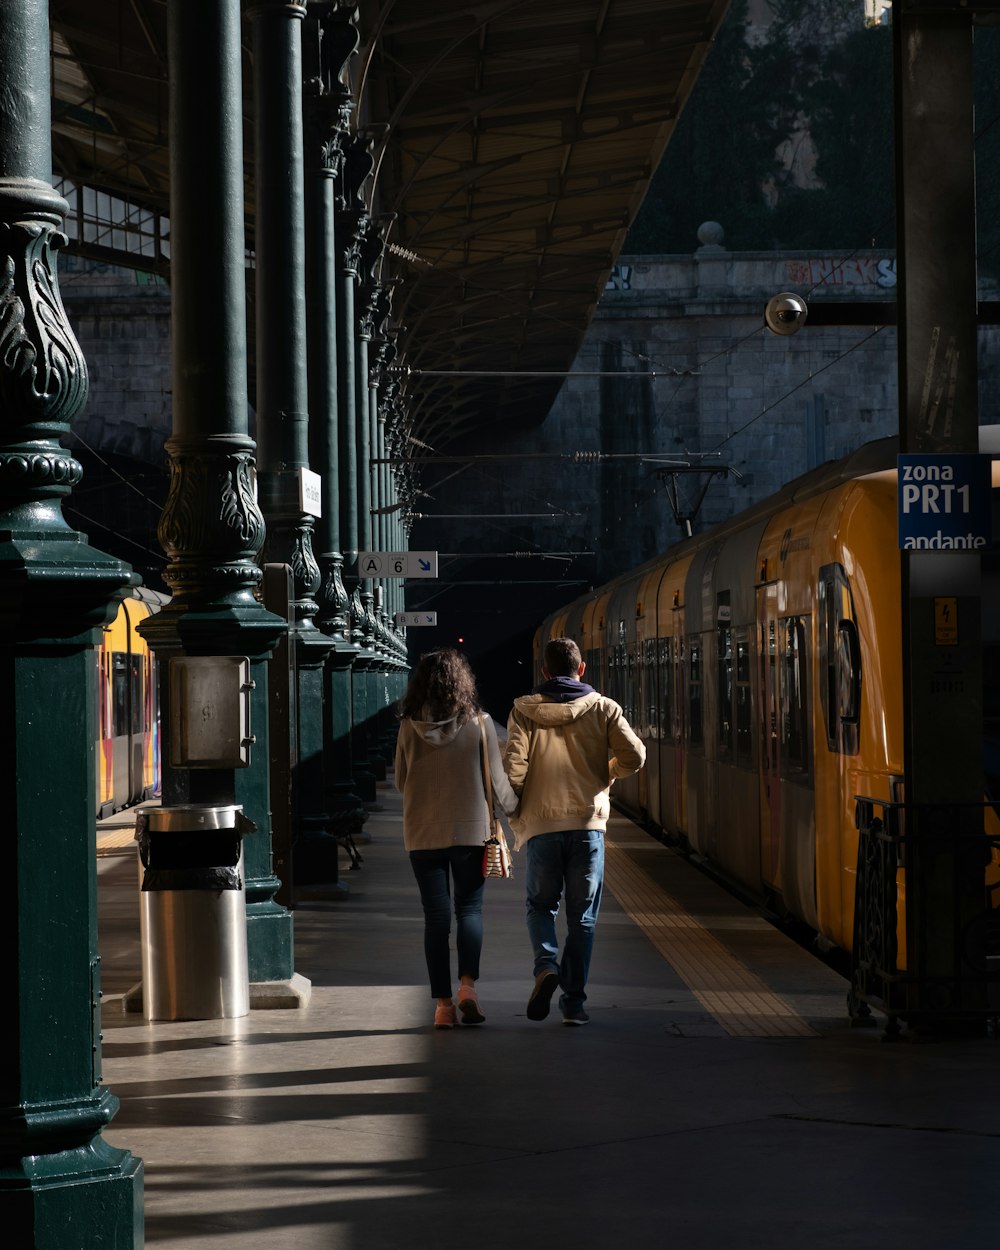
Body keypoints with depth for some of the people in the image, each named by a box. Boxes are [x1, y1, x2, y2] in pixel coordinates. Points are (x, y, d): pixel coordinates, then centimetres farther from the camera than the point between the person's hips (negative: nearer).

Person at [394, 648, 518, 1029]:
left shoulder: (410, 727, -3)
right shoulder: (479, 723, -7)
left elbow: (401, 783, 7)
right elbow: (496, 780, -2)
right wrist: (514, 808, 17)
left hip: (422, 833, 1)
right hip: (470, 829, -1)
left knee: (436, 917, 7)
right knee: (469, 909, 10)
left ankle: (443, 1003, 4)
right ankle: (467, 984, -10)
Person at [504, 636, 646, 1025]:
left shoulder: (525, 710, 1)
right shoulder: (603, 708, 4)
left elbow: (513, 767, -8)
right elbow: (634, 756, -6)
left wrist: (516, 815, 5)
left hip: (541, 823, 0)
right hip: (588, 822, 0)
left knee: (540, 904, 17)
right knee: (582, 916, 9)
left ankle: (546, 965, -9)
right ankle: (573, 1000, 6)